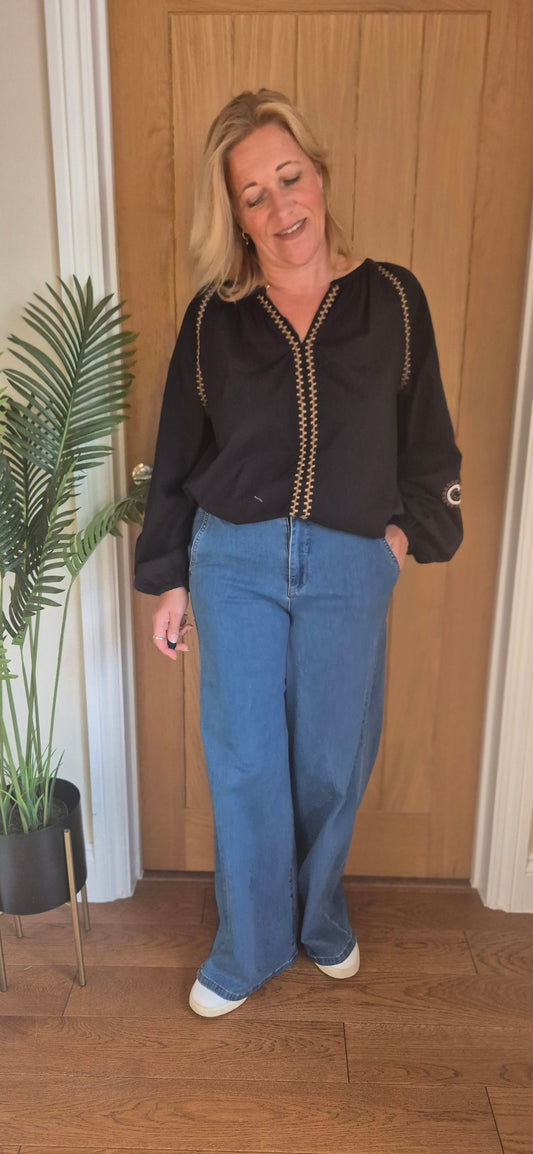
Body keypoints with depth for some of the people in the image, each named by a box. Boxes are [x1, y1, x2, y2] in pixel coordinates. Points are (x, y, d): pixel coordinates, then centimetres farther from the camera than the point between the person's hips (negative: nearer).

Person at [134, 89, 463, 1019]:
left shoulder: (392, 299, 1)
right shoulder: (213, 317, 1)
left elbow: (428, 443, 10)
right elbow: (178, 459, 5)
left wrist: (407, 529, 0)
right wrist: (168, 579, 6)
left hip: (350, 570, 0)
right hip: (234, 566, 0)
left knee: (331, 765, 13)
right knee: (244, 767, 8)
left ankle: (322, 919, 42)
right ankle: (249, 949, 32)